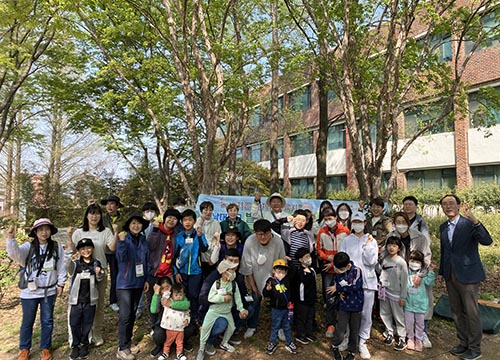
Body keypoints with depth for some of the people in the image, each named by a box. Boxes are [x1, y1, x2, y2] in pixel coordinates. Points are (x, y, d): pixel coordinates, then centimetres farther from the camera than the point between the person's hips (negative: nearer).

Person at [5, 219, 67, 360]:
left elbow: (61, 266, 1)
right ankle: (24, 348, 36)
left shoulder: (57, 247, -4)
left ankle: (45, 348, 32)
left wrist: (60, 284, 2)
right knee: (27, 321, 15)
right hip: (30, 291, -1)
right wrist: (11, 239, -47)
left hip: (49, 291, 1)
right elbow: (15, 253, -29)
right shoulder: (28, 247, -8)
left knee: (47, 321, 14)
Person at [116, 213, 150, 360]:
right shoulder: (124, 239, -10)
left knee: (132, 314, 14)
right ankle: (122, 348, 6)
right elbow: (121, 258, -25)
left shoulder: (143, 241, 4)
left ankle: (128, 342, 28)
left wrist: (146, 279, 10)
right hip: (125, 283, -5)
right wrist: (122, 242, -38)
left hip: (138, 282, 5)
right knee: (125, 315, -5)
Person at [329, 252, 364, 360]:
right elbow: (334, 284, 12)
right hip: (343, 306, 1)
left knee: (354, 331, 13)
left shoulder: (357, 271, -15)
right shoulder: (338, 272, -4)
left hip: (356, 306, -1)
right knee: (340, 333, -4)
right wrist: (339, 292, -8)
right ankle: (334, 346, 26)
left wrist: (338, 288, -19)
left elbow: (355, 286, -25)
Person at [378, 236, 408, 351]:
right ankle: (390, 334, 31)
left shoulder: (401, 262, -11)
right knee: (385, 314, 13)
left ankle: (402, 339, 19)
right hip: (384, 292, 5)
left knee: (398, 316, 5)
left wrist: (403, 297, -9)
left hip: (395, 294, -5)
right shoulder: (384, 260, 2)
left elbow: (404, 281, -9)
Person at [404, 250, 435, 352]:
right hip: (409, 303, 1)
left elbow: (429, 282, -19)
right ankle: (410, 339, 28)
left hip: (420, 303, -1)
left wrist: (430, 271, -24)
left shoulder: (423, 274, -5)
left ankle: (419, 340, 29)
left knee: (419, 323, 13)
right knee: (409, 322, 10)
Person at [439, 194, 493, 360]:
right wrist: (443, 271, 14)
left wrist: (475, 221, -40)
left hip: (467, 275, -6)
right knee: (456, 312, 17)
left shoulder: (469, 224, -12)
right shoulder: (443, 227, 8)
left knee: (471, 313, 5)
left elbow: (487, 241, -28)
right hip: (450, 276, 6)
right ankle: (463, 343, 33)